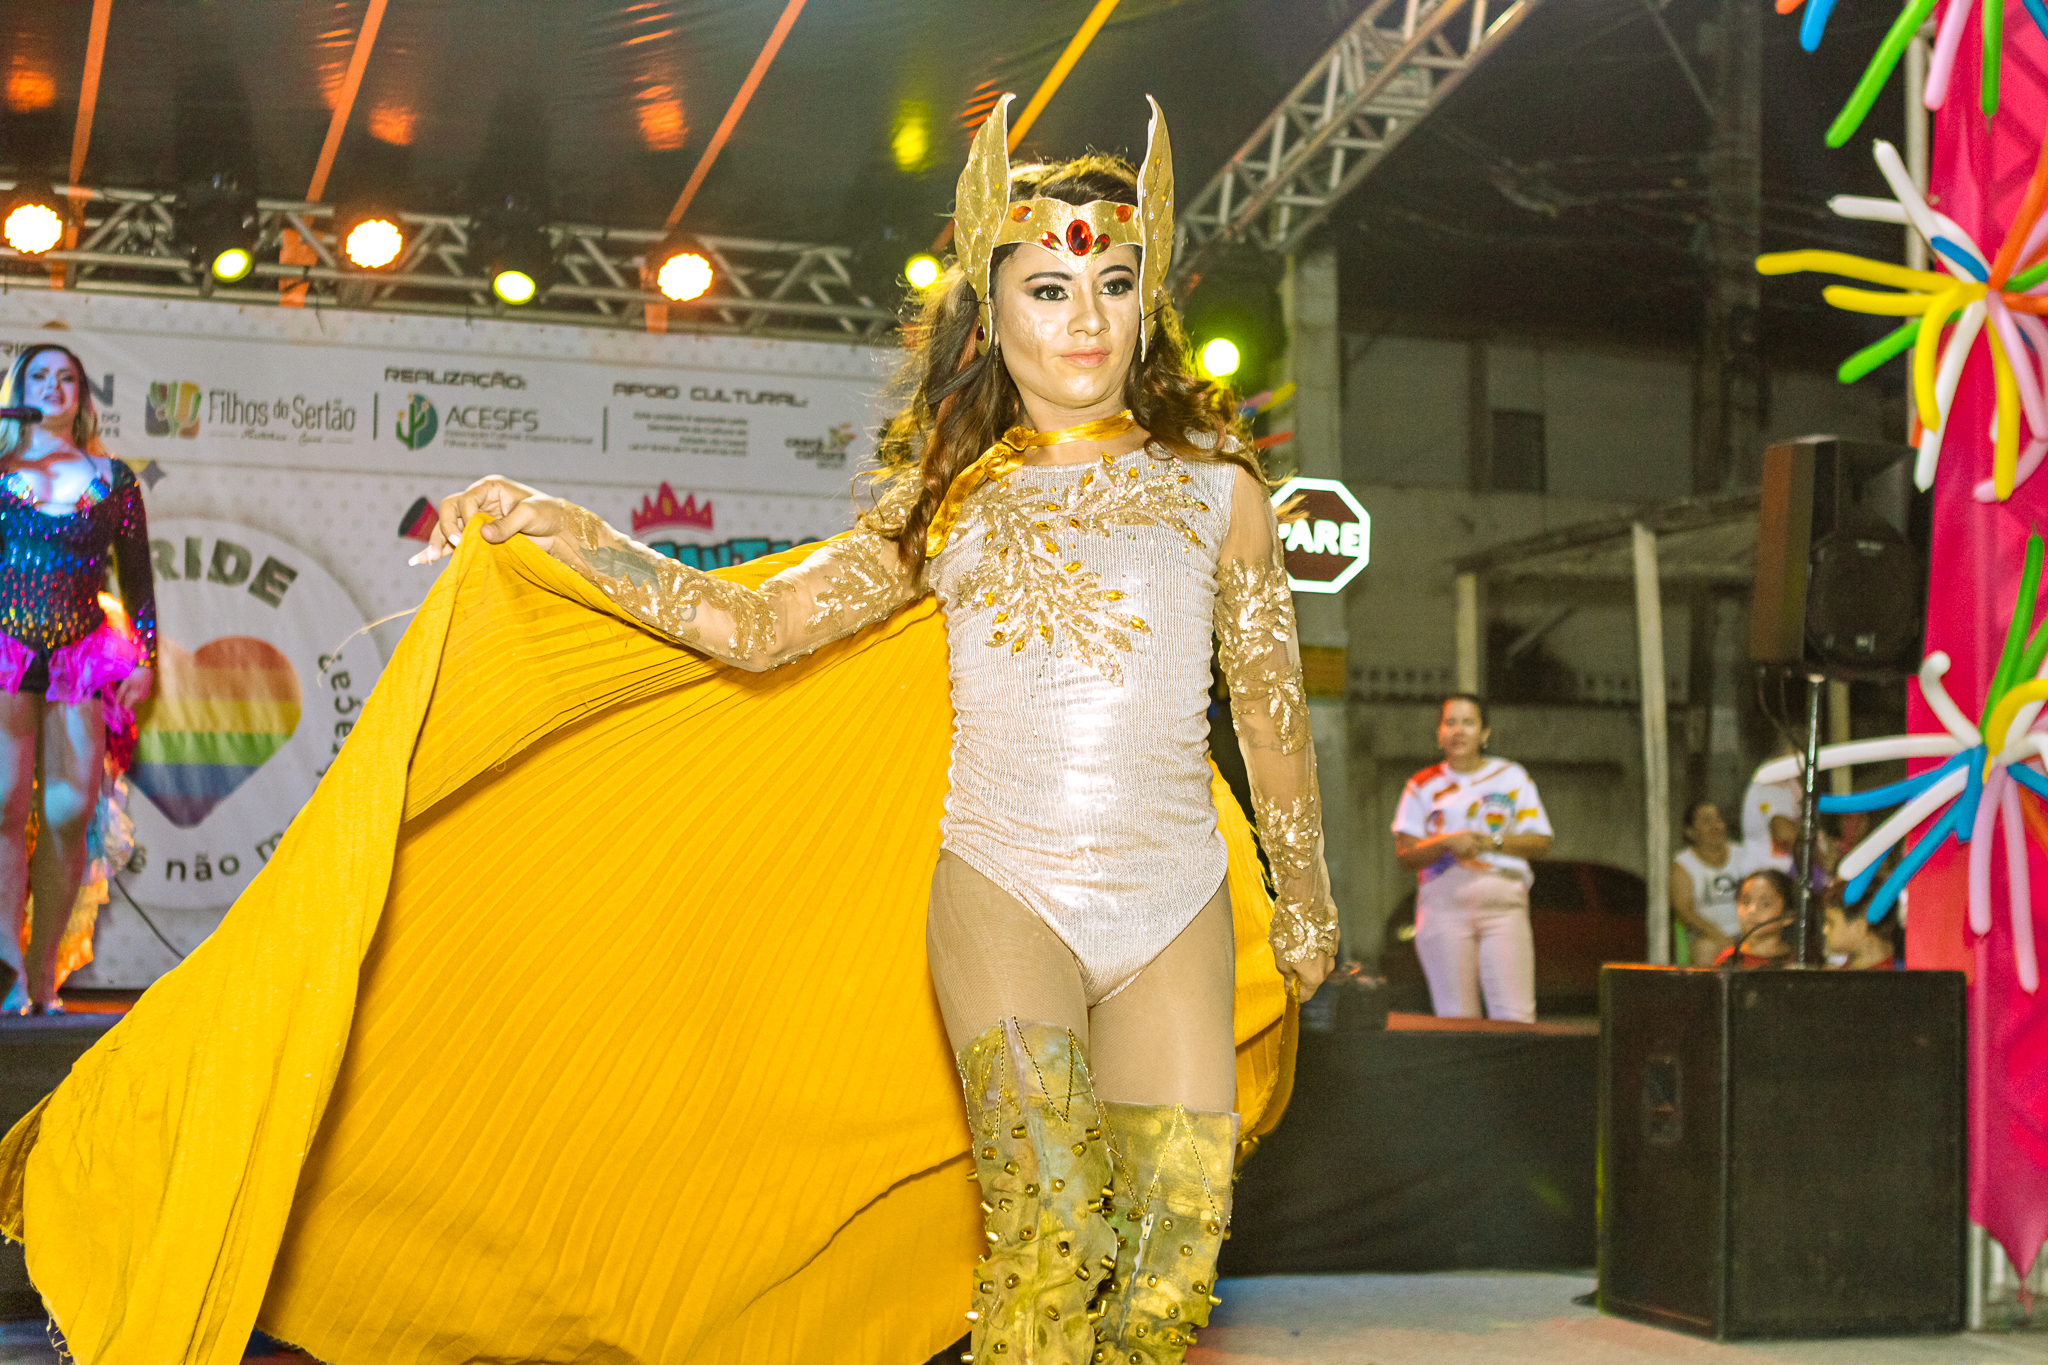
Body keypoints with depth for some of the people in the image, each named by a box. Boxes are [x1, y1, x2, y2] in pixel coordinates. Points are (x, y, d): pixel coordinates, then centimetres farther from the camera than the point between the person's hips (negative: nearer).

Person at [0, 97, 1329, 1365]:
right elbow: (755, 625, 4)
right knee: (1046, 1217, -18)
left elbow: (1271, 700, 14)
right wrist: (562, 532, -6)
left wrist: (1307, 896, 21)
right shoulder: (948, 506, 7)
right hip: (1000, 885, -1)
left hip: (1175, 900, 1)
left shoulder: (1214, 485, 7)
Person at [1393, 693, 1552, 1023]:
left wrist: (1493, 842, -5)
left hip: (1503, 900, 0)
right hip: (1443, 902, 0)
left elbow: (1541, 841, 10)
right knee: (1456, 1016, -7)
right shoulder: (1422, 786, 16)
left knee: (1514, 1014, -14)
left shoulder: (1511, 777, 17)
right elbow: (1405, 853, 7)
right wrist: (1446, 842, -11)